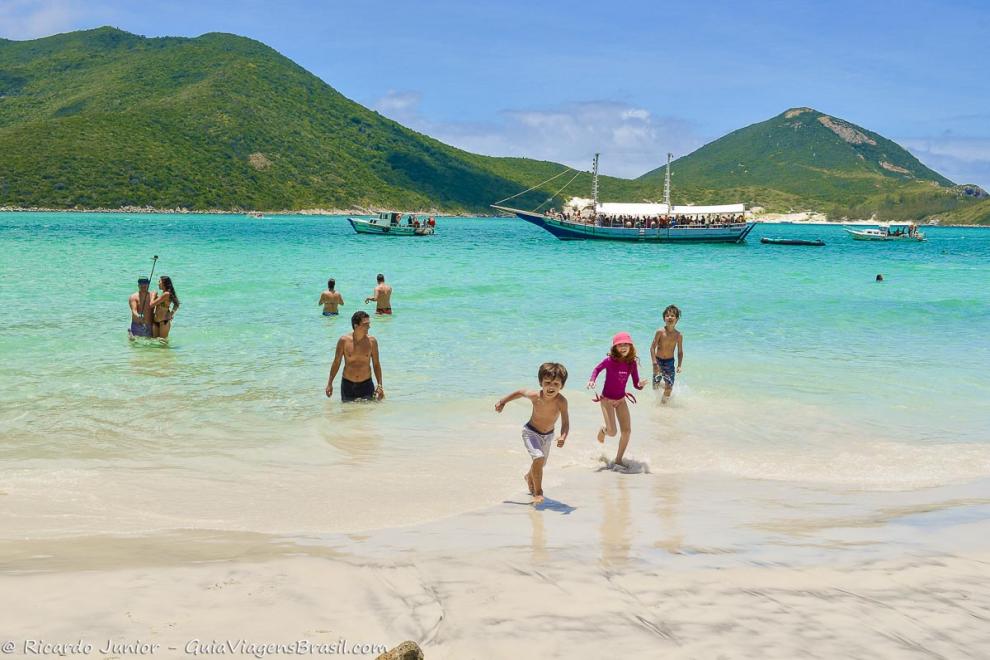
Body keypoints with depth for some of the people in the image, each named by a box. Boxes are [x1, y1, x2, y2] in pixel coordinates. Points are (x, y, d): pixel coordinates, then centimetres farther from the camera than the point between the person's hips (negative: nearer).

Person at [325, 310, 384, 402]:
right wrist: (329, 383, 4)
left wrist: (380, 385, -1)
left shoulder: (372, 341, -5)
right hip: (347, 384, 0)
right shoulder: (344, 340, -8)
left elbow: (376, 364, 3)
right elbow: (336, 362, 3)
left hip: (366, 384, 0)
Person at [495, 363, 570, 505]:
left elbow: (565, 423, -31)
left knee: (541, 463, 24)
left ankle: (529, 477, 59)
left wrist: (563, 437, -49)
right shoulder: (535, 396, -29)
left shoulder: (561, 401, -32)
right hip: (531, 432, -3)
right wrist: (502, 401, -3)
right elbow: (520, 392, -8)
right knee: (539, 458, -25)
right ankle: (538, 492, -9)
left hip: (548, 435, 3)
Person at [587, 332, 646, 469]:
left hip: (621, 400, 4)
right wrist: (592, 381, -18)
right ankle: (603, 429, 30)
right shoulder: (610, 360, -19)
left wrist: (641, 385, -30)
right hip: (607, 399, -4)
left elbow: (636, 384, -7)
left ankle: (618, 460, 15)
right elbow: (597, 369, -1)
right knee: (612, 432, -10)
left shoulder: (632, 363, -10)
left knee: (627, 431, -2)